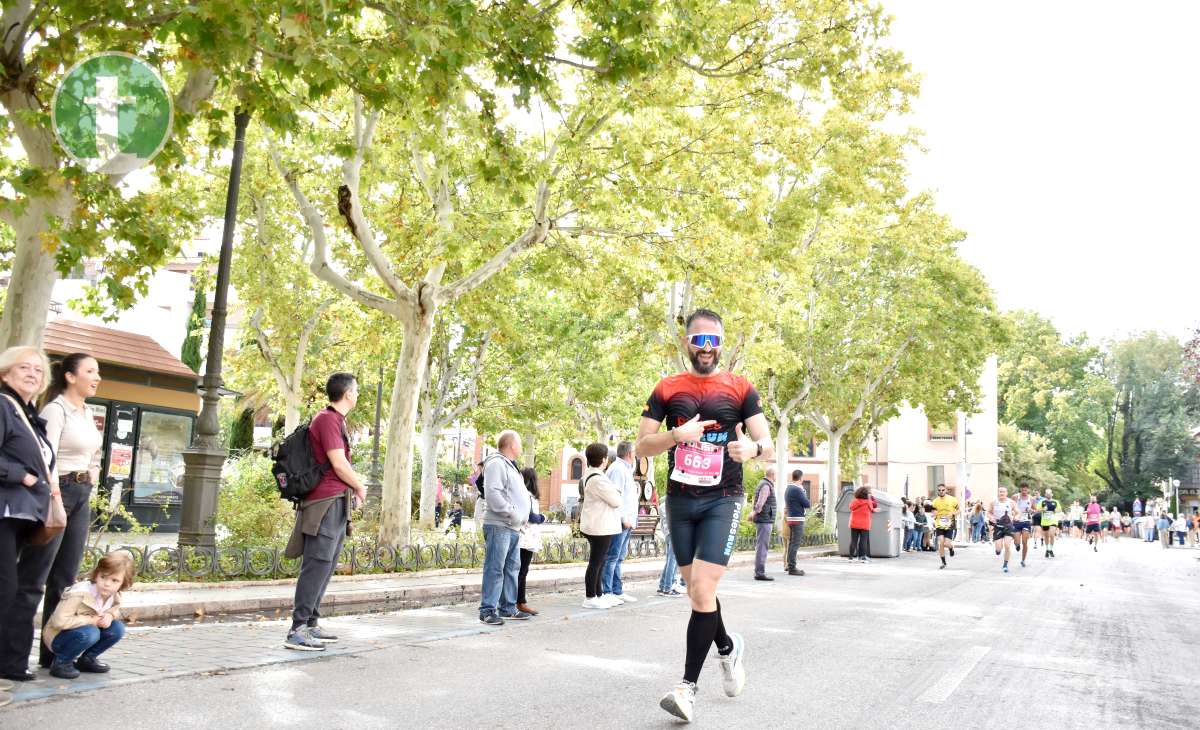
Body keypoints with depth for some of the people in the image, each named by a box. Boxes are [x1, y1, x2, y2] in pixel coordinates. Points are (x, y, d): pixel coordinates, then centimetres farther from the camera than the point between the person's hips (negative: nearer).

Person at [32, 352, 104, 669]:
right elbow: (47, 460, -18)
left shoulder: (87, 412, 14)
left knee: (65, 578, 9)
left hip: (82, 496, 8)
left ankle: (54, 651, 15)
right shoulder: (55, 409, -11)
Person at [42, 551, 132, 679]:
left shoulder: (115, 597, -9)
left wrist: (110, 615, -15)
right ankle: (61, 662, -10)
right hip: (57, 637, -7)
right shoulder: (79, 594, -31)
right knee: (89, 633, -35)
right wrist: (91, 620, -28)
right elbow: (59, 621, -35)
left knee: (117, 628, -13)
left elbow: (116, 611, 11)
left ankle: (86, 659, 8)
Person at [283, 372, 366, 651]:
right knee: (317, 565, -10)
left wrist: (355, 484, 12)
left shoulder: (336, 420, 20)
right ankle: (297, 631, -9)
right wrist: (360, 487, -1)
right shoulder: (327, 419, -12)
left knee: (326, 567, 12)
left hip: (337, 504, 10)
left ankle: (311, 624, 17)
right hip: (327, 502, -10)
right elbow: (339, 464, -15)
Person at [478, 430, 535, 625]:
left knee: (512, 568, 13)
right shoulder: (496, 464, -10)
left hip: (514, 527, 10)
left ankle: (508, 608, 21)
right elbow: (492, 493, -22)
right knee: (495, 569, -9)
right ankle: (487, 610, -5)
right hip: (499, 526, -10)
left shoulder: (510, 465, 23)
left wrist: (523, 516, 15)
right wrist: (511, 512, -21)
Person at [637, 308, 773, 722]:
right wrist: (677, 435, -19)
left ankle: (689, 684, -2)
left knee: (703, 590, -14)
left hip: (722, 501, -3)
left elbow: (769, 447, -5)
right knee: (697, 591, 15)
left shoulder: (740, 389, -1)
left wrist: (753, 448, -29)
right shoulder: (667, 389, 4)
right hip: (679, 500, 3)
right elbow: (642, 446, 0)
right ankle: (728, 647, 42)